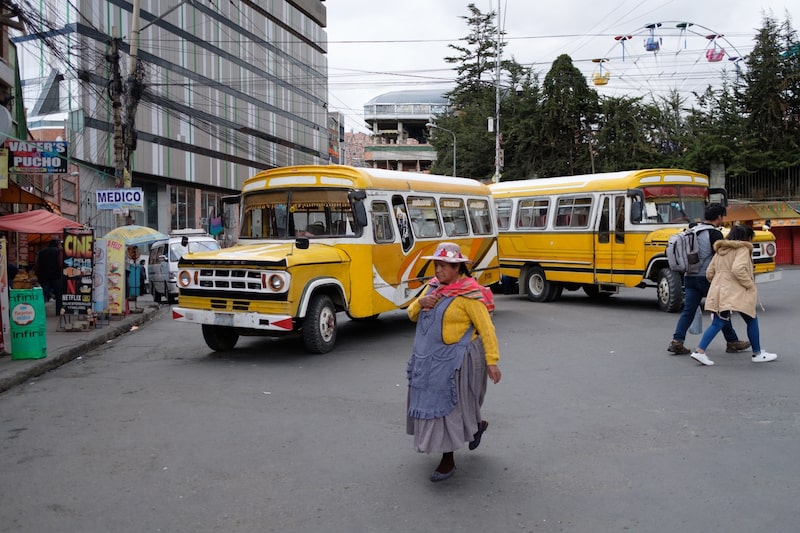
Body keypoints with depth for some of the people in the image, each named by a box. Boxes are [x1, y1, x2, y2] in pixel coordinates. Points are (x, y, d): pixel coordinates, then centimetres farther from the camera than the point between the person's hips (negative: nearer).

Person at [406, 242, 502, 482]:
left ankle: (448, 460, 13)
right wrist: (420, 303, -11)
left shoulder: (469, 293, -15)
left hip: (455, 360, -8)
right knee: (432, 403, 17)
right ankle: (476, 425, 41)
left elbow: (486, 329, -15)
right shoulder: (433, 286, 7)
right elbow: (412, 315, 12)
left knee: (448, 407, -2)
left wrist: (492, 361, -18)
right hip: (427, 357, 8)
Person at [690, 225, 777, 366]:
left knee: (717, 323, 5)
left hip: (720, 292, 7)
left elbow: (710, 273, 16)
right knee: (752, 321, 10)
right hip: (737, 294, -7)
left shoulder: (721, 250, 18)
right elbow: (738, 269, -23)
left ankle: (700, 351, -8)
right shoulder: (743, 249, -5)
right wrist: (751, 286, -14)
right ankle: (758, 354, 19)